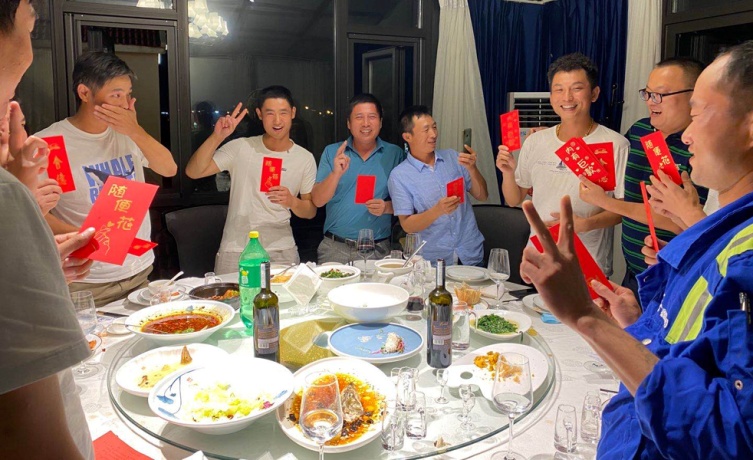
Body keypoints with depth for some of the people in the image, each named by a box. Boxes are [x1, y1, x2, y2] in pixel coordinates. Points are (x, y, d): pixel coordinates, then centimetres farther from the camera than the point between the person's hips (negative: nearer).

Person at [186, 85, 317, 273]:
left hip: (282, 252, 1)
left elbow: (311, 211, 3)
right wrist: (216, 138, -22)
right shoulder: (240, 147, -3)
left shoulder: (305, 158, 1)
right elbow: (193, 172, -9)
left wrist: (291, 202, -19)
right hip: (236, 250, -1)